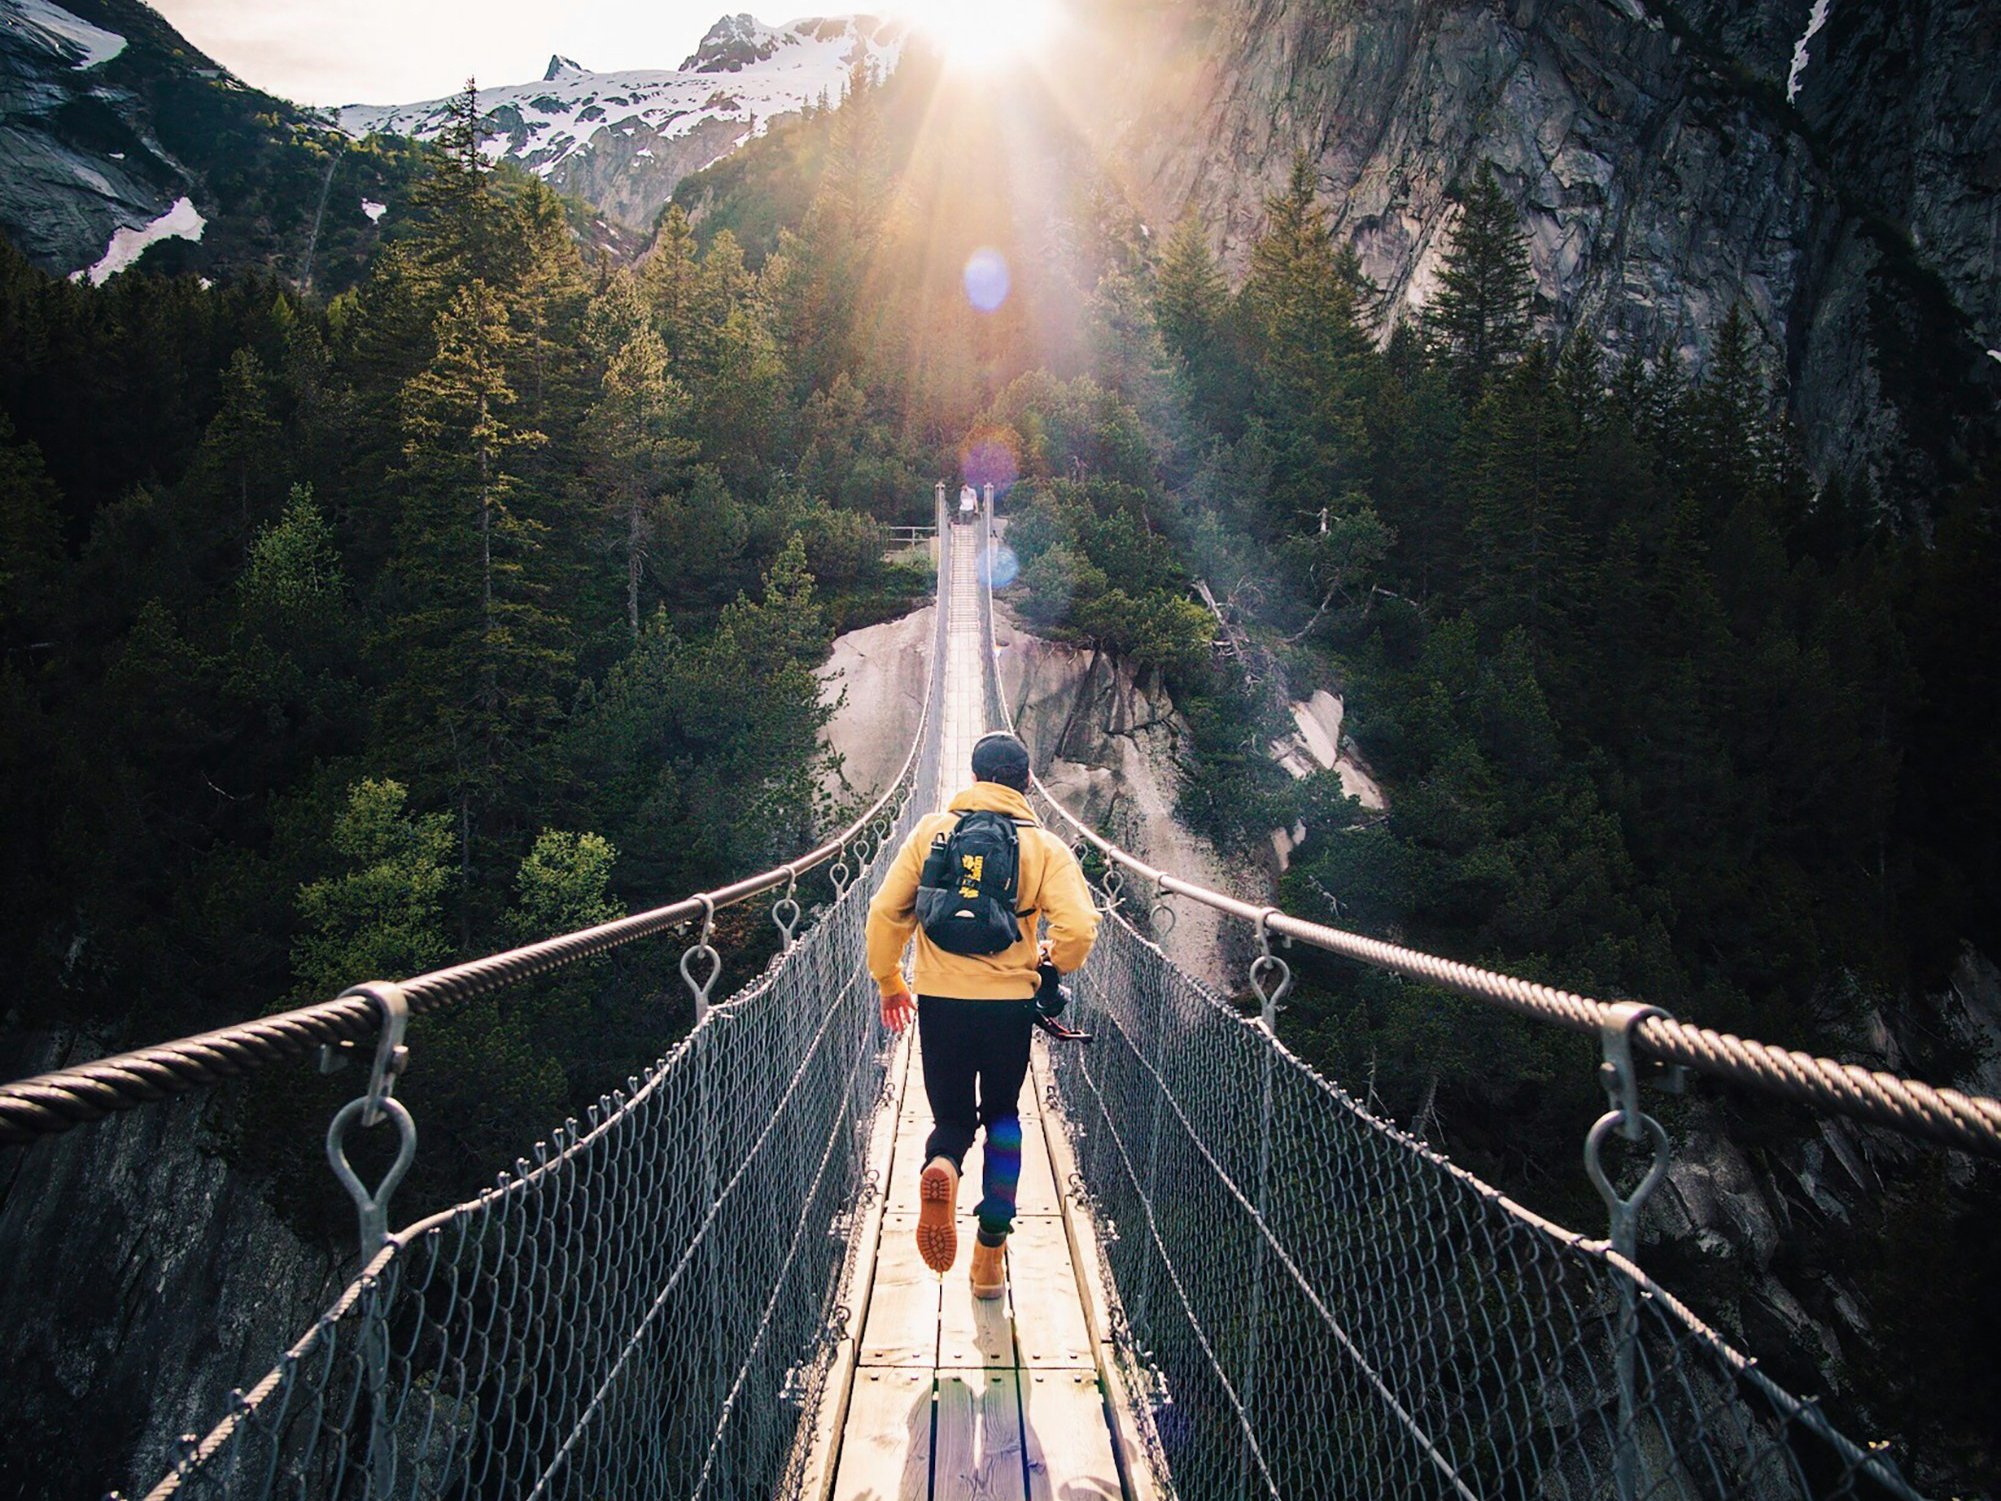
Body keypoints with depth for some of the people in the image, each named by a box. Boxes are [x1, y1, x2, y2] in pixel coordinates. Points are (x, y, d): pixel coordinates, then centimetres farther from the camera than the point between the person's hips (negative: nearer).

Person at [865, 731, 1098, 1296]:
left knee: (952, 1117, 16)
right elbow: (1078, 928, -11)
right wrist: (1050, 961, 11)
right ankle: (990, 1255, 19)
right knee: (1002, 1117, 20)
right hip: (1010, 1001, 0)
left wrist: (889, 981, 14)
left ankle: (941, 1166, -21)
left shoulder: (931, 831, 2)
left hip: (939, 1000, 0)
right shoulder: (1045, 846, -1)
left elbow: (886, 913, 0)